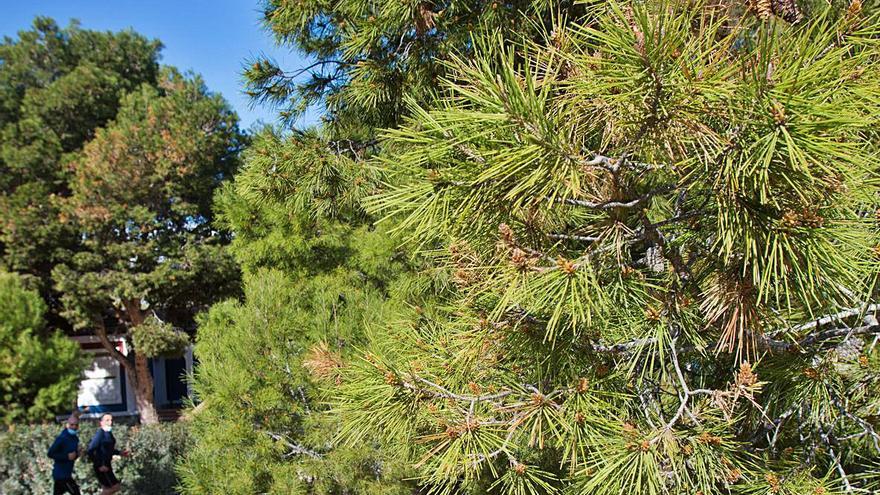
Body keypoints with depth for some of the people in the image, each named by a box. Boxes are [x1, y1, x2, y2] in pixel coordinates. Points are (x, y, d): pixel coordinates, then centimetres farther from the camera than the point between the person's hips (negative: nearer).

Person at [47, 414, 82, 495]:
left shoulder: (75, 438, 8)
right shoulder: (62, 438, -18)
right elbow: (50, 453, -19)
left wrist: (77, 453, -2)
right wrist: (67, 456, -24)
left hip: (66, 473, 9)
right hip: (61, 474, -9)